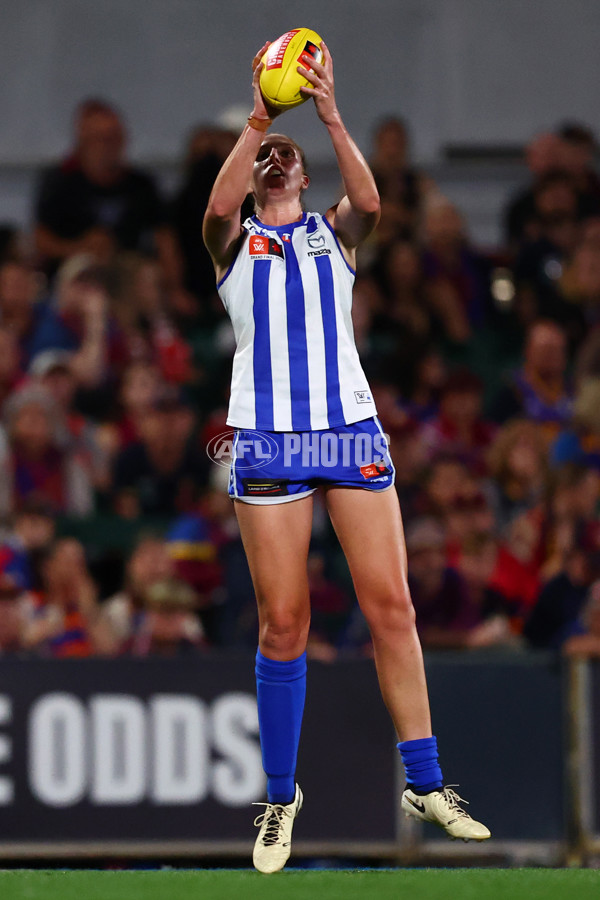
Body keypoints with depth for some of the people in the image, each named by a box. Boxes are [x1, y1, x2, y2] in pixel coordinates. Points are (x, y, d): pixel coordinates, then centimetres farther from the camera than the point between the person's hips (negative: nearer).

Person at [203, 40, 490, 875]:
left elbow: (369, 200, -11)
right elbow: (217, 205, -15)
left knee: (392, 608, -3)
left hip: (352, 428, 1)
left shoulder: (334, 233, 12)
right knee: (283, 624, -2)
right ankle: (281, 796, 8)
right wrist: (259, 116, -23)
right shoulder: (235, 240, 9)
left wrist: (330, 115, -22)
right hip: (267, 438, -1)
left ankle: (425, 784, 2)